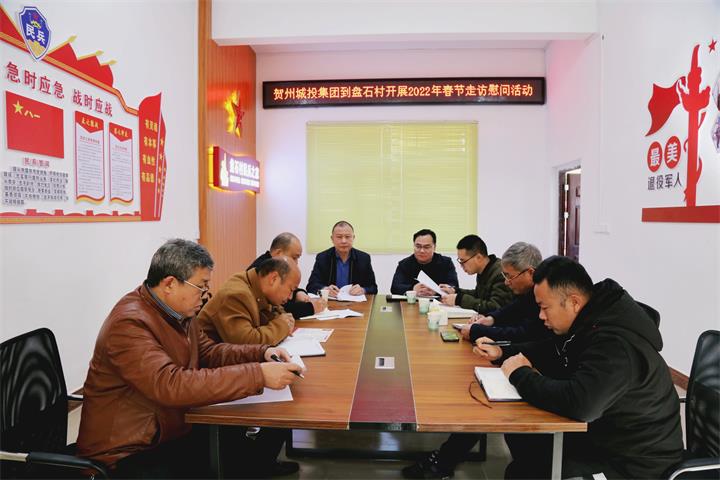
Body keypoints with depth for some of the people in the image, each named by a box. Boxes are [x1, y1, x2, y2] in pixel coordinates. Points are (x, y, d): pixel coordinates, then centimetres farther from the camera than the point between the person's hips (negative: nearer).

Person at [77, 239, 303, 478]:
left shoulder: (177, 312, 4)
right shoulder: (130, 323, -25)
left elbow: (207, 352, 12)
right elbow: (172, 385, -35)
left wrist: (262, 353, -5)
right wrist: (258, 375, -36)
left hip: (174, 434, 9)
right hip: (128, 451, -9)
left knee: (257, 448, 1)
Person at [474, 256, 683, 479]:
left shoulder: (616, 343, -31)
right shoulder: (589, 322, -1)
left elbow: (578, 404, -41)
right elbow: (550, 350, 16)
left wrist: (519, 374, -25)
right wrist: (502, 352, 1)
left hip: (634, 461, -8)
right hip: (602, 432, 9)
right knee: (520, 435, 5)